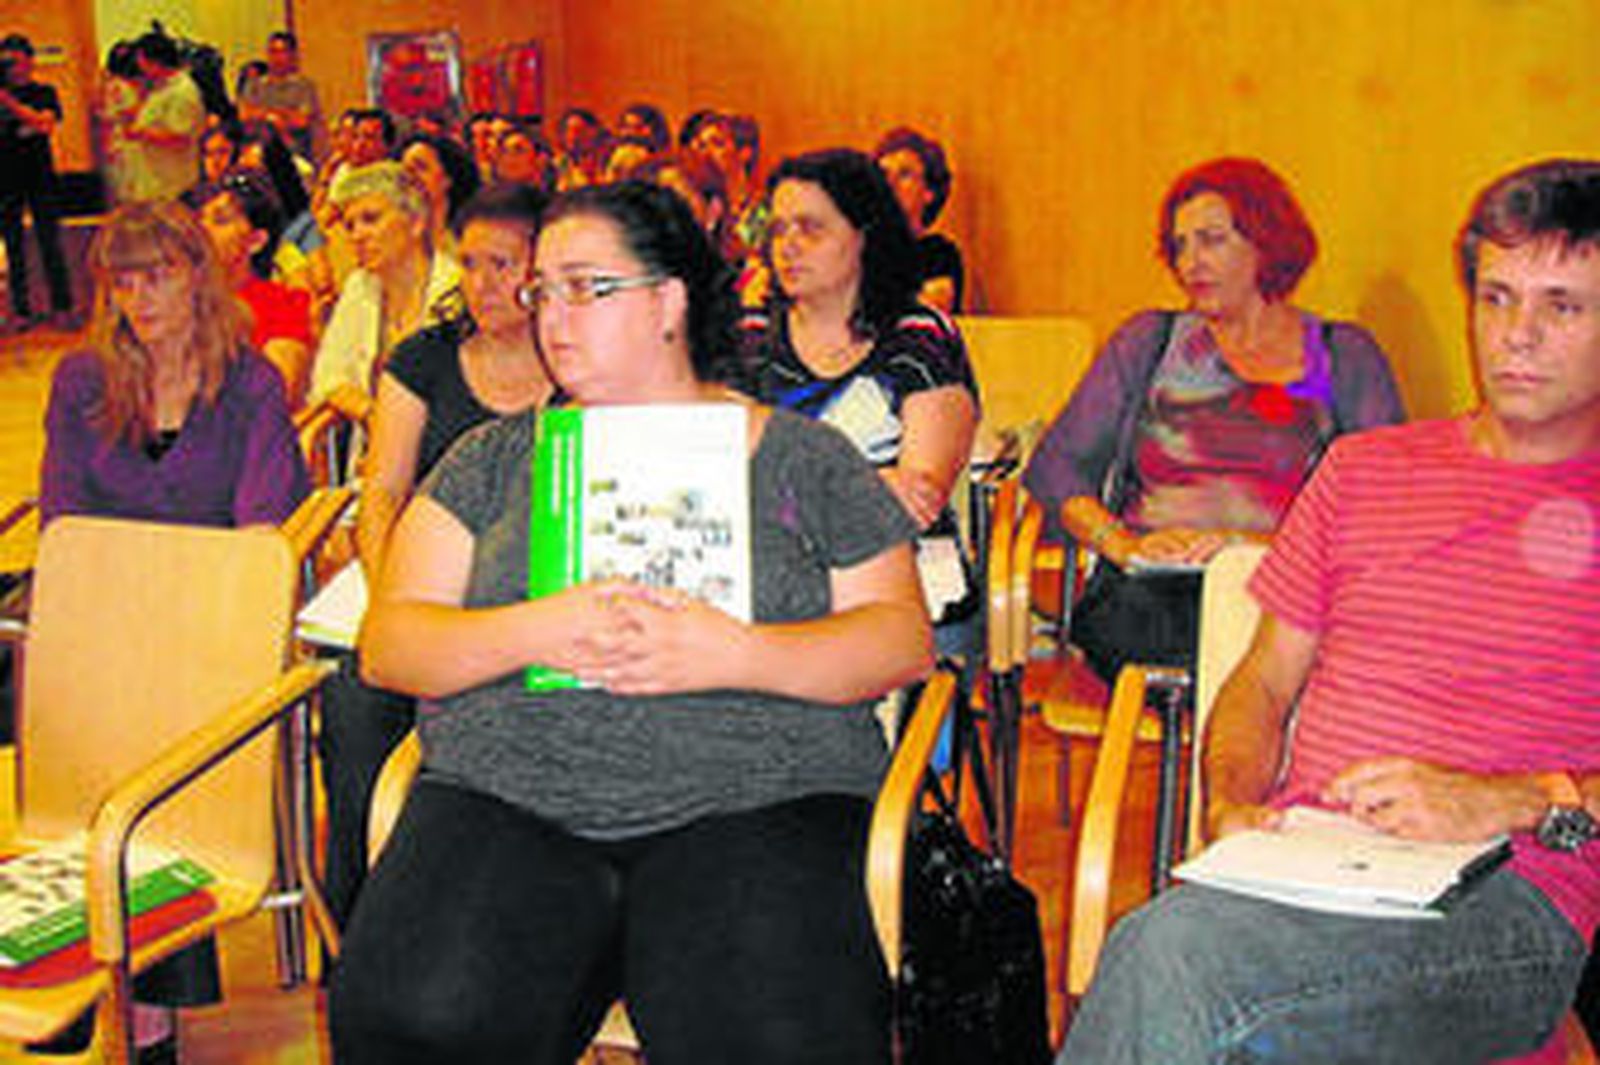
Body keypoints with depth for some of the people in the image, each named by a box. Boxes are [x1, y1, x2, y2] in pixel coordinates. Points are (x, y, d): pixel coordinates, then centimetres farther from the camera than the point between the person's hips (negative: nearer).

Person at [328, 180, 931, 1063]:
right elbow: (387, 643, 9)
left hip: (751, 798, -1)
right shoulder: (495, 458, 17)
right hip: (506, 792, 2)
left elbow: (904, 639, 5)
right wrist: (533, 634, -11)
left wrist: (737, 655, -12)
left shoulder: (801, 455, 12)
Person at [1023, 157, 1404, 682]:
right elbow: (1053, 466, 11)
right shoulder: (1147, 341, 20)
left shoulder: (1344, 357, 16)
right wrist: (1121, 542, -8)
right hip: (1147, 592, 1)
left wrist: (1266, 546, -15)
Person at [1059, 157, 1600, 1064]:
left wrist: (1510, 803, -15)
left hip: (1505, 898, -3)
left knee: (1175, 952, -32)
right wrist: (1232, 804, 0)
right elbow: (1265, 683, 20)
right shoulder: (1363, 467, 21)